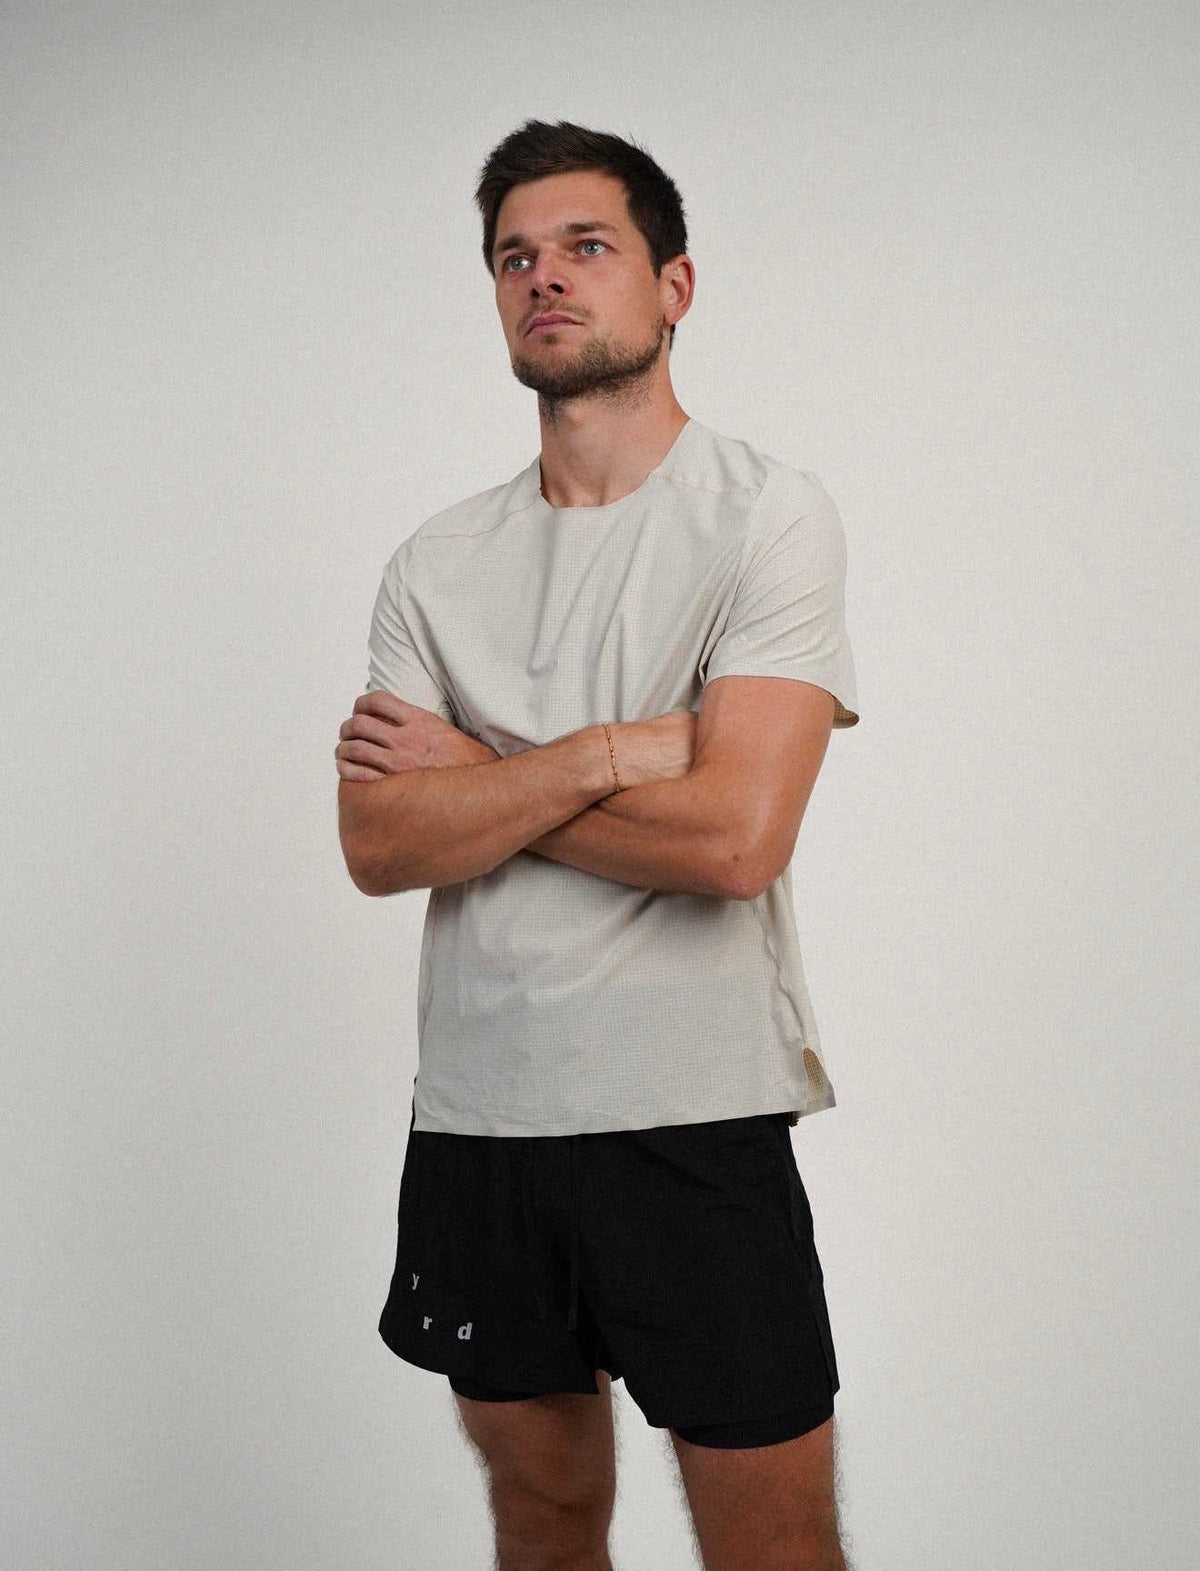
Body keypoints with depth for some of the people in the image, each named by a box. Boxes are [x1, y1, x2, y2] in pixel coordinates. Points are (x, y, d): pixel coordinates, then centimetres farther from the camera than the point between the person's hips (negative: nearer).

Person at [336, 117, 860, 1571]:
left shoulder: (769, 513, -6)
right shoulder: (437, 562, 8)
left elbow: (732, 836, -19)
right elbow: (377, 844, -5)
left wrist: (474, 775, -8)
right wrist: (613, 753, -17)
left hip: (698, 1119, -4)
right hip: (473, 1115, 5)